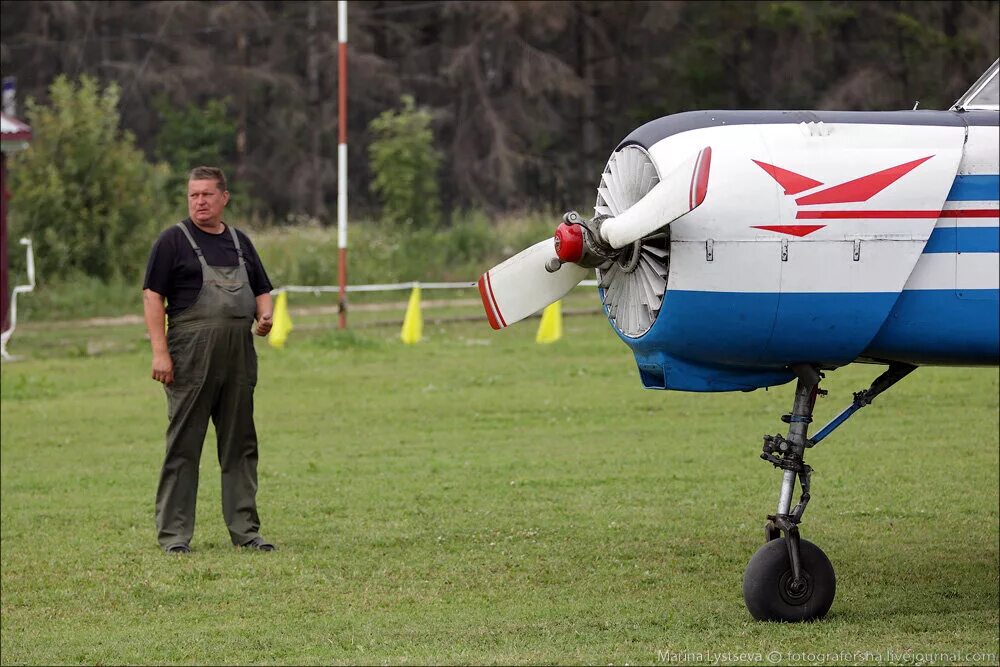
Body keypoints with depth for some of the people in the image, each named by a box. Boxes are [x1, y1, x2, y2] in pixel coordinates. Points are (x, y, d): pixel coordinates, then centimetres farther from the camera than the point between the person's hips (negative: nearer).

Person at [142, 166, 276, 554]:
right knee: (183, 446, -3)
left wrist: (265, 316, 1)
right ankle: (173, 533, 0)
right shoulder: (173, 241, 1)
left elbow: (260, 290, 24)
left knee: (240, 446, 7)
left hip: (239, 359, 5)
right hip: (190, 358, -5)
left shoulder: (239, 242, 17)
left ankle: (245, 529, 13)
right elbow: (153, 296, -5)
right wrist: (160, 351, -13)